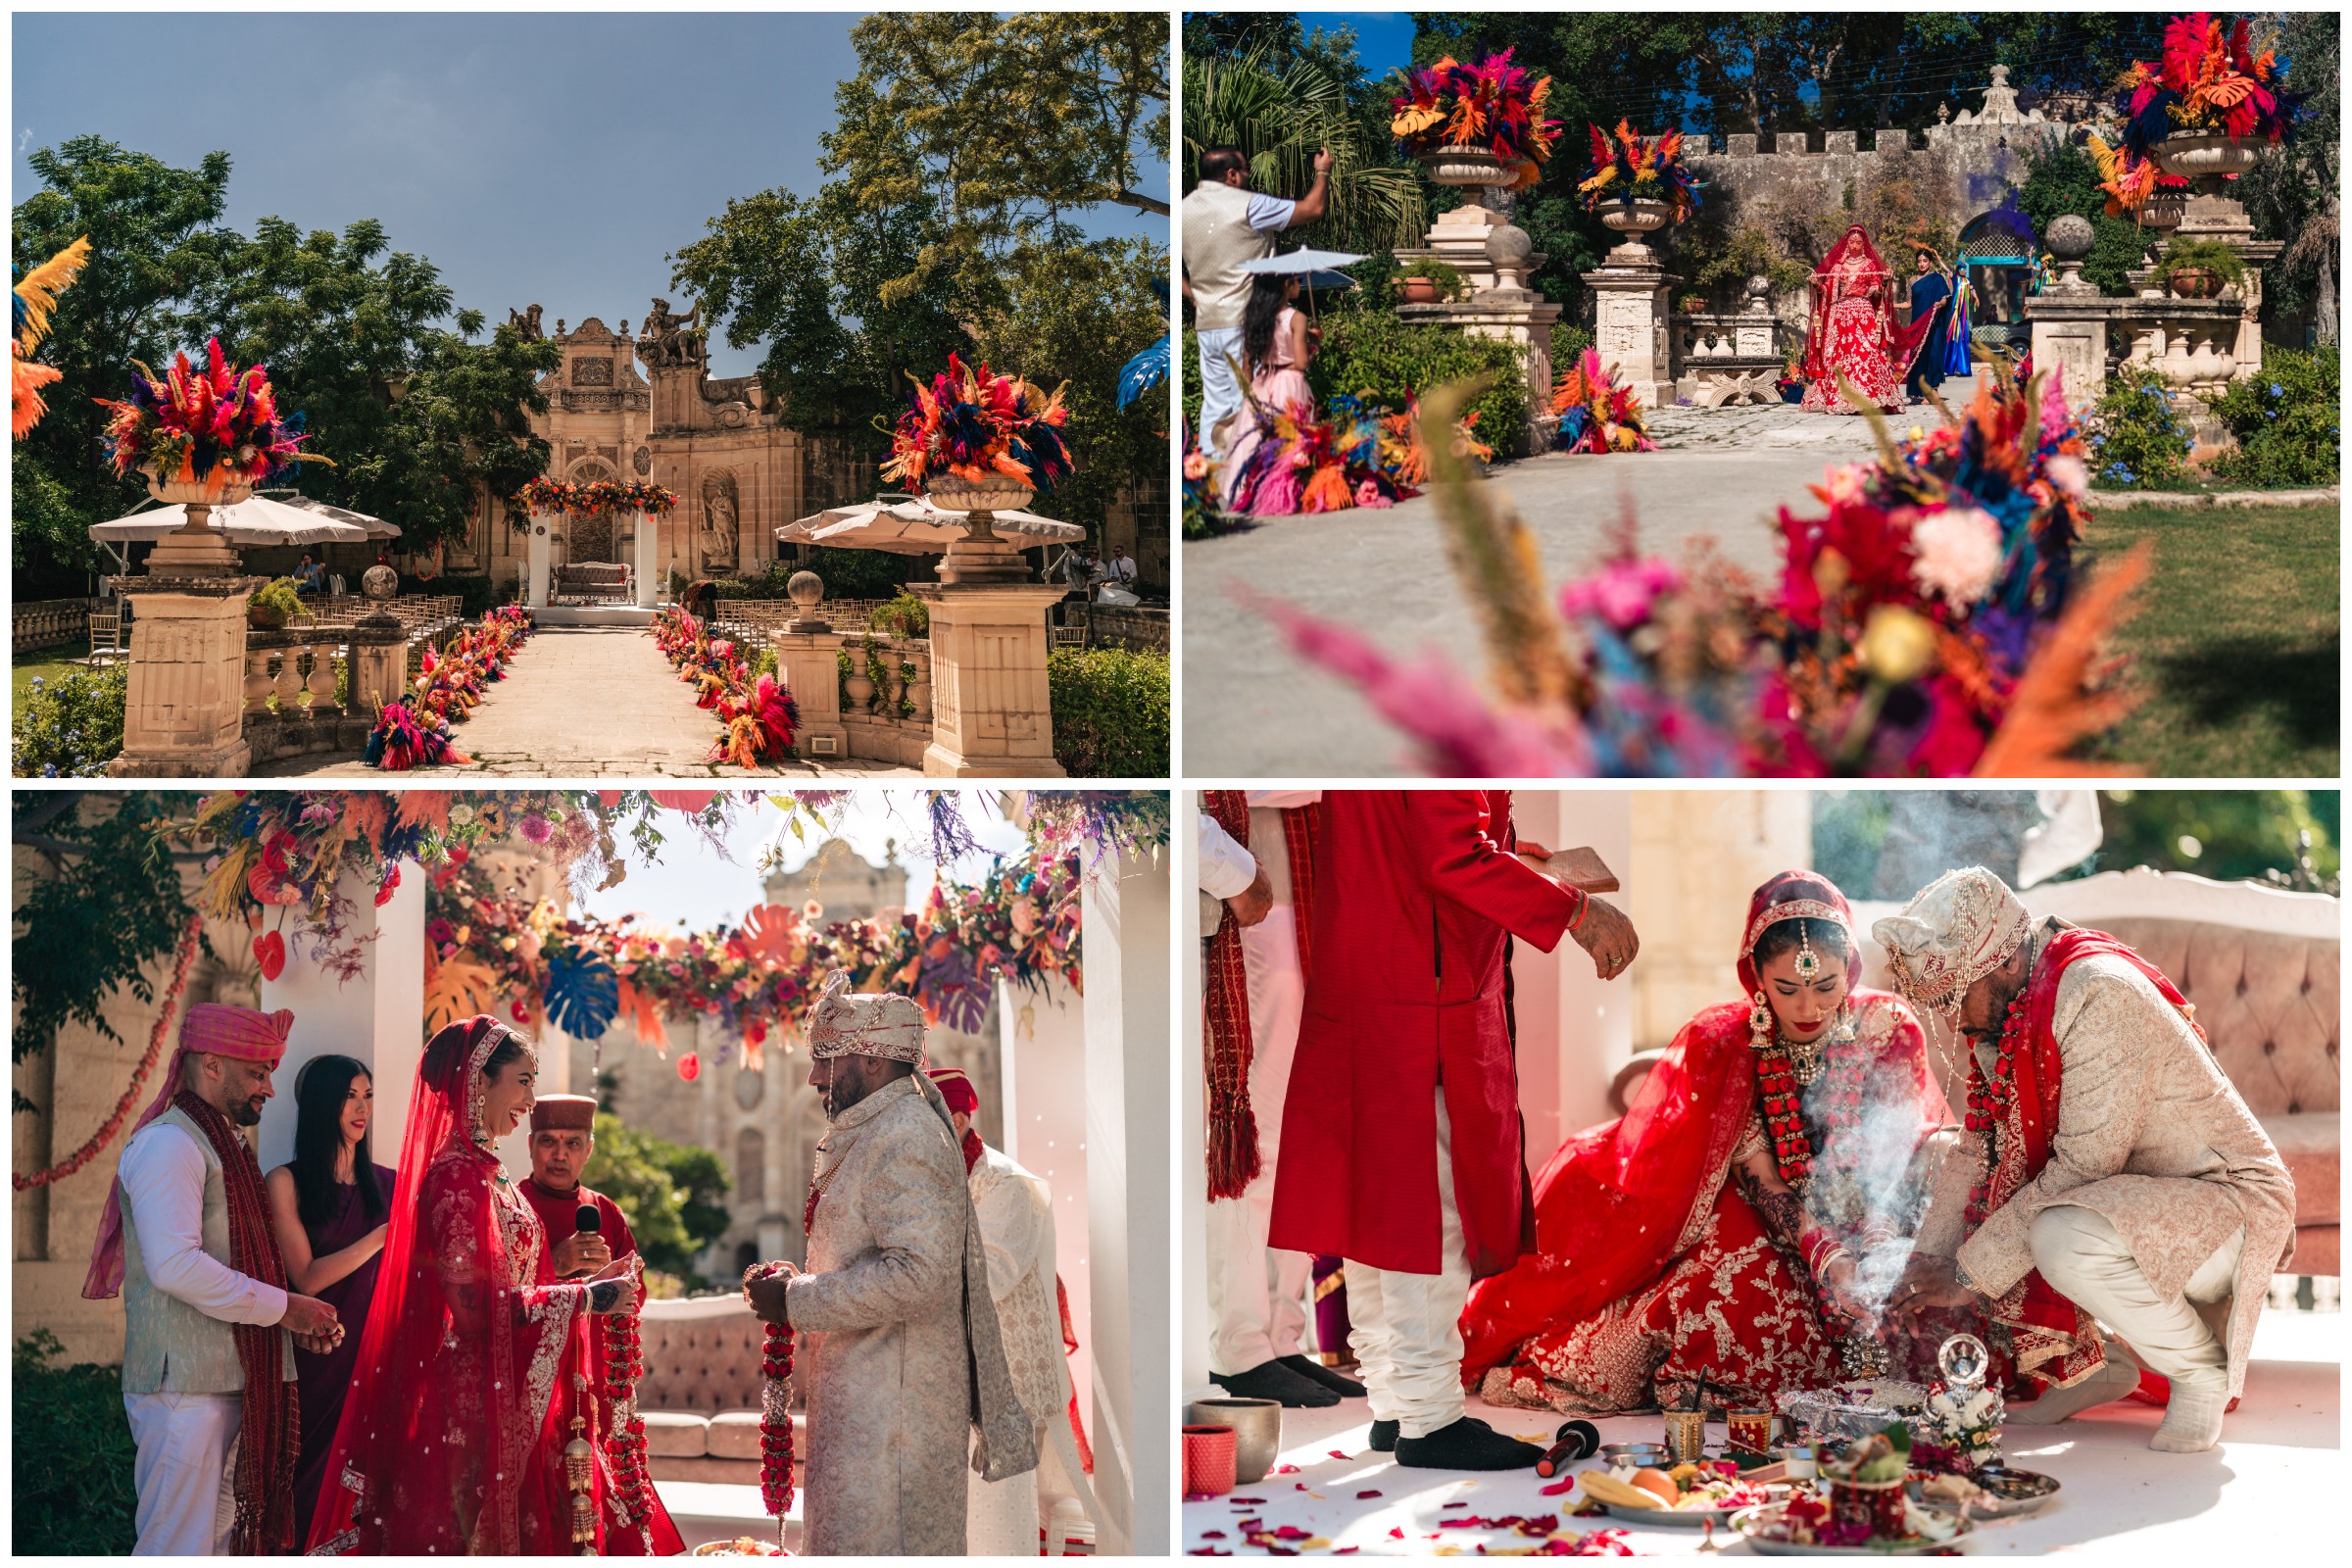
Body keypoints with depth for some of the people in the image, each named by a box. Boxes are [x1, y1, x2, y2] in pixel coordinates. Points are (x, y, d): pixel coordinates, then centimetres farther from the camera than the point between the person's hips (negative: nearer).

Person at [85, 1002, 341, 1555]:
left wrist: (303, 1318, 8)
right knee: (179, 1548, -9)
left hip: (227, 1381, 10)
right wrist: (282, 1307, -15)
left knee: (224, 1533, 11)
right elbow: (175, 1265, -22)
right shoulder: (169, 1142, -11)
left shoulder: (225, 1146, 21)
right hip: (183, 1384, -10)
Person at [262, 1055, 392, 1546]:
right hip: (317, 1357, -3)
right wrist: (385, 1234, -13)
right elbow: (307, 1278, -8)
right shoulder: (288, 1183, 0)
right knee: (318, 1484, -1)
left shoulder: (389, 1183, 10)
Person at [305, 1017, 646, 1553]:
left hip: (503, 1401, 9)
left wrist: (589, 1284, 12)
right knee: (469, 1534, -4)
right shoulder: (457, 1176, -15)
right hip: (470, 1400, -9)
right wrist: (588, 1297, -14)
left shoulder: (483, 1173, 14)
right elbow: (478, 1303, -21)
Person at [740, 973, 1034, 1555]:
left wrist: (796, 1300, -17)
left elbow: (916, 1275, -25)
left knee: (870, 1546, -9)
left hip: (891, 1406, -11)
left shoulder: (903, 1139, -15)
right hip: (865, 1401, 11)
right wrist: (797, 1280, 9)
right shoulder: (876, 1135, 19)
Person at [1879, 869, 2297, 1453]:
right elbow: (1999, 1164, 3)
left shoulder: (2101, 993, -25)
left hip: (2228, 1200, -9)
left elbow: (2082, 1166, -27)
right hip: (2120, 1202, 9)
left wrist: (1970, 1273, -24)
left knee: (2064, 1237, -37)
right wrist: (1934, 1274, -10)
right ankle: (2091, 1361, 9)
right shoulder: (1999, 1018, 1)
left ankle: (2202, 1370, -8)